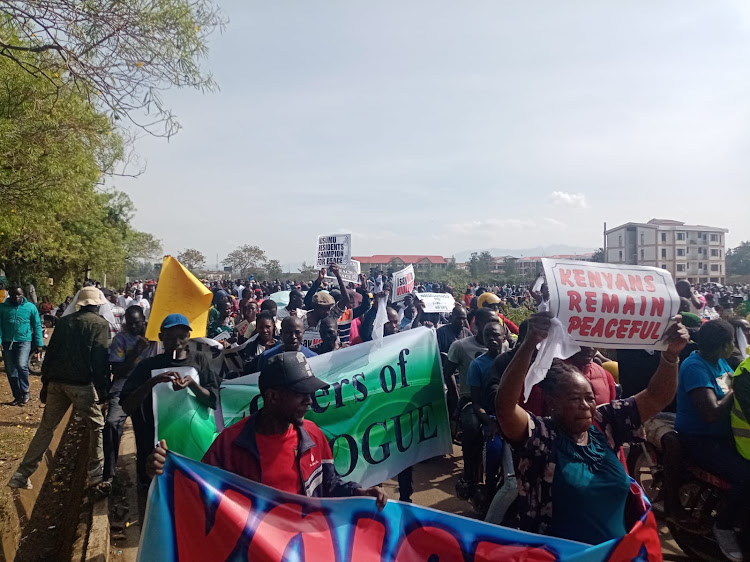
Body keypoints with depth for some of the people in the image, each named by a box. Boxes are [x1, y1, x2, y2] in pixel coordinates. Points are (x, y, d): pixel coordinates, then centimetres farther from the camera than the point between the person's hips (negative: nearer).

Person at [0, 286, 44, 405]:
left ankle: (25, 392, -2)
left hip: (24, 341, -3)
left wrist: (39, 343, 0)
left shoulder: (30, 307, 0)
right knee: (10, 371, 7)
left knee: (21, 365, -21)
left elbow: (37, 326, 4)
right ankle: (17, 396, 20)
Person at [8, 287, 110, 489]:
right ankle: (96, 473, 11)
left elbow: (50, 353, 12)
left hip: (57, 382, 6)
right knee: (97, 426, 9)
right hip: (81, 384, -6)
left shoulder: (64, 321, 12)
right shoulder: (100, 324, -6)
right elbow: (100, 359, -12)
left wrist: (45, 383, 17)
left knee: (46, 428, 17)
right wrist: (103, 389, -7)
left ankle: (22, 475, 19)